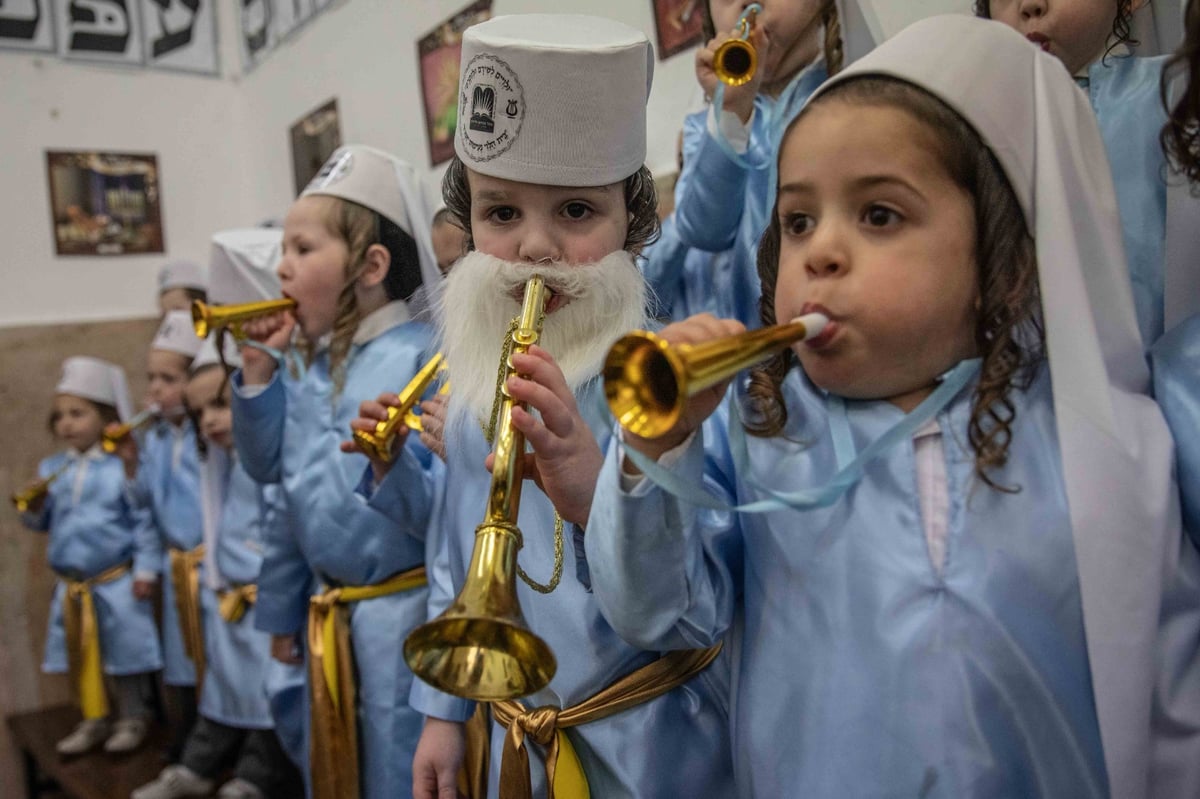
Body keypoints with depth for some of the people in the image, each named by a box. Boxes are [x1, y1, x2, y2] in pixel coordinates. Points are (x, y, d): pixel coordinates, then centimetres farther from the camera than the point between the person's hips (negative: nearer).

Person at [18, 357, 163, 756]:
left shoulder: (123, 466, -14)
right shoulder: (52, 468, 5)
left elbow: (143, 521, -14)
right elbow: (41, 523, 11)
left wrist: (145, 569, -16)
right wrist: (34, 507, -11)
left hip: (116, 582, -6)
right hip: (70, 585, 6)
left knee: (126, 653, 6)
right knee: (80, 656, 16)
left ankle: (133, 718, 24)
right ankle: (94, 720, 32)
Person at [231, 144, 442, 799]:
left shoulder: (426, 359, -18)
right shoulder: (310, 367, 5)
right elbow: (268, 469, 10)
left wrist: (394, 468, -38)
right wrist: (257, 370, 2)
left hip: (403, 617, -8)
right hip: (328, 613, 8)